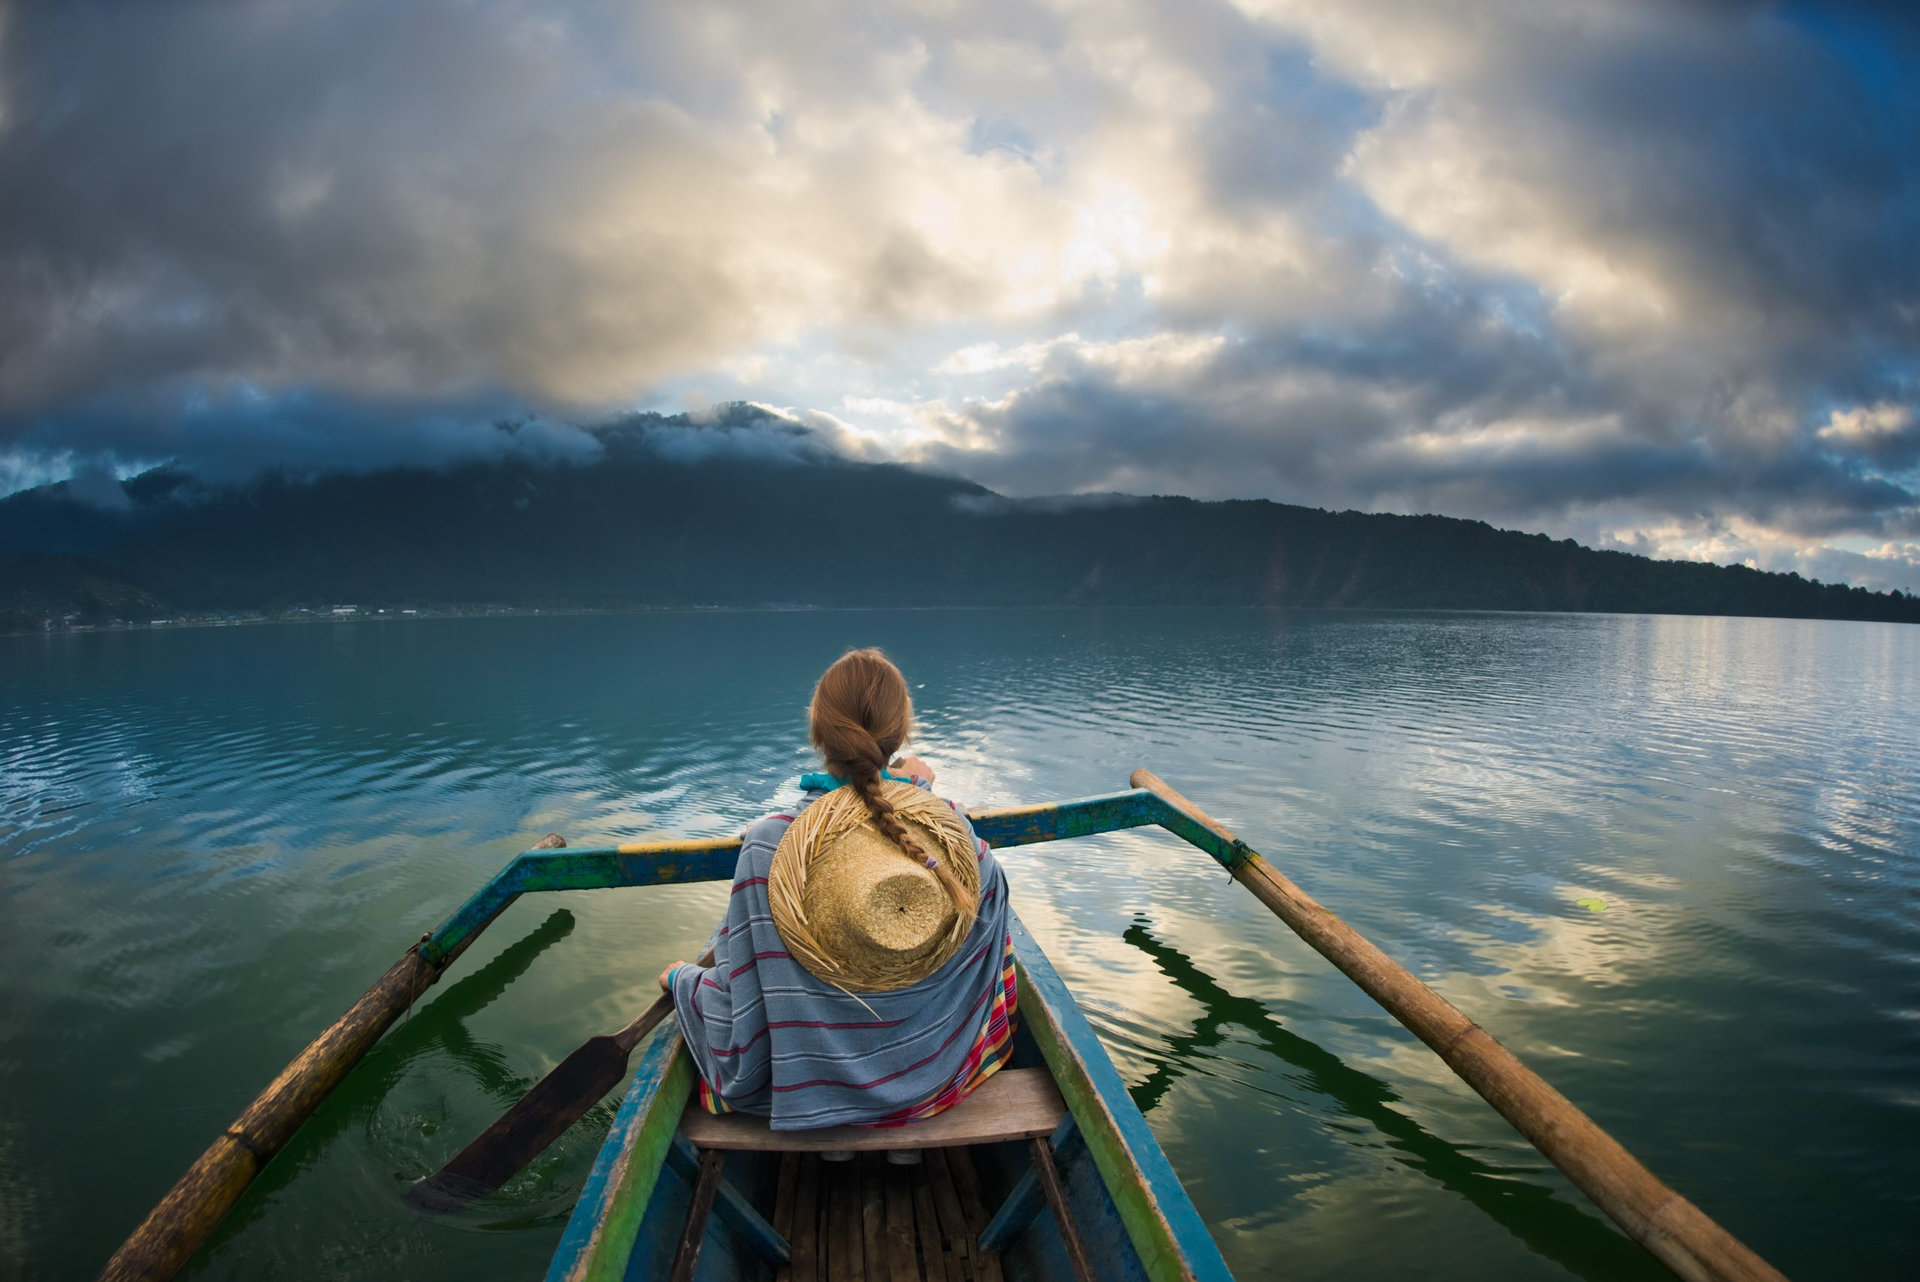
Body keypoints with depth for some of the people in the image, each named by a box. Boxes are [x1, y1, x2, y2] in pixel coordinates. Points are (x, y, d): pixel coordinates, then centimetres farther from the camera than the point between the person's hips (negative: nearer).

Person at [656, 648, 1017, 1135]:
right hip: (939, 1073, 1)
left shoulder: (767, 849, -26)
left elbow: (739, 1036, -18)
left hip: (816, 1091, -1)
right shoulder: (951, 826, -20)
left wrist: (682, 978, 4)